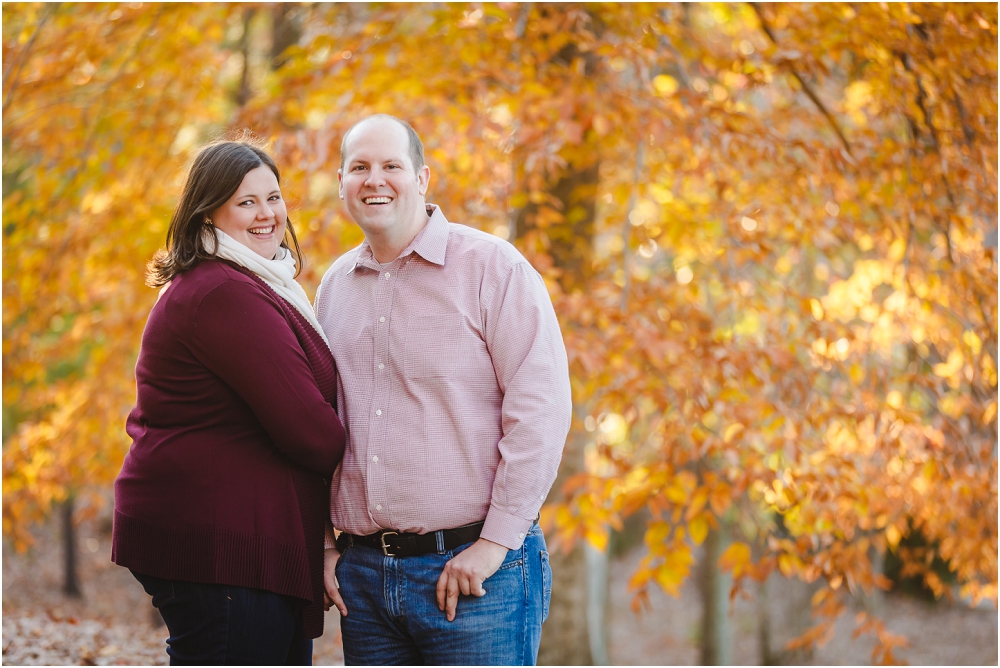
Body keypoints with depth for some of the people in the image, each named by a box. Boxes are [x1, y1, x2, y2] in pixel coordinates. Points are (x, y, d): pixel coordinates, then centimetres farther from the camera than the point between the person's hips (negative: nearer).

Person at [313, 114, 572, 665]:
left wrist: (495, 542, -13)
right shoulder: (333, 288, 14)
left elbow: (541, 408, -10)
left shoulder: (491, 267, -3)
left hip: (474, 570, -5)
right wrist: (324, 543, 10)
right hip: (362, 574, 5)